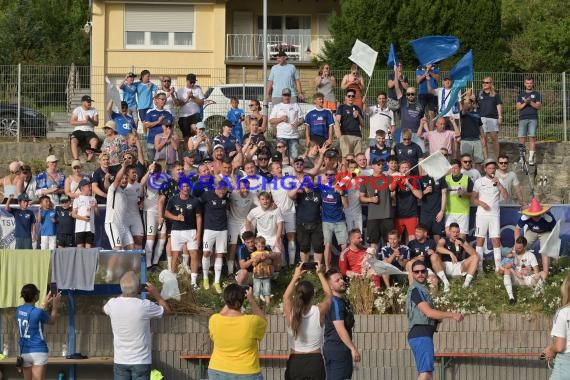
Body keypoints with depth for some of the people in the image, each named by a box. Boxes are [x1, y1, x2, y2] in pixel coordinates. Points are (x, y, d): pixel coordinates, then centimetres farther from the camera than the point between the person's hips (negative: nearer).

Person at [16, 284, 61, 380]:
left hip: (24, 353, 7)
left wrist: (46, 304, 27)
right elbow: (52, 321, 5)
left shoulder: (19, 310, 5)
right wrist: (55, 305, 16)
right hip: (38, 351, -7)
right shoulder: (38, 312, -15)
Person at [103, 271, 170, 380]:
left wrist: (124, 294, 28)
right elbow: (166, 310, 5)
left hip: (120, 361, 3)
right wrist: (156, 294, 19)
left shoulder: (113, 304, -5)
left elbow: (105, 309, 23)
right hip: (141, 362, -3)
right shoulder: (145, 306, -14)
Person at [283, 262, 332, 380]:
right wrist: (320, 273, 22)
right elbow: (329, 294, 13)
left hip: (295, 362, 1)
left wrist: (295, 276, 25)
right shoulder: (319, 312, -9)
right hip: (315, 361, -1)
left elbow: (286, 296, 18)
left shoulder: (290, 313, -6)